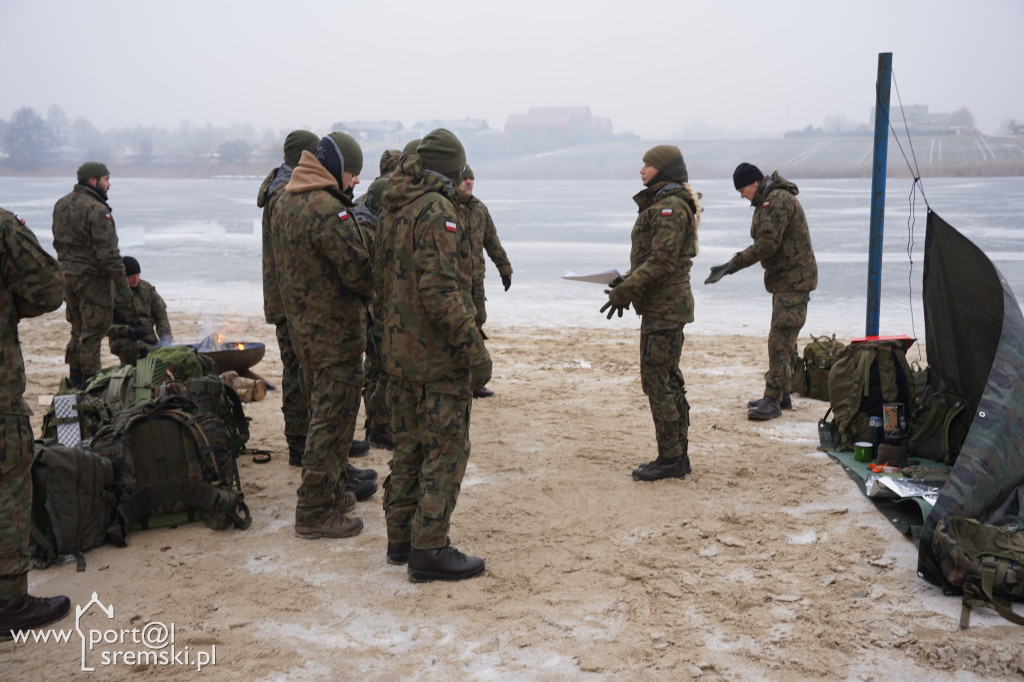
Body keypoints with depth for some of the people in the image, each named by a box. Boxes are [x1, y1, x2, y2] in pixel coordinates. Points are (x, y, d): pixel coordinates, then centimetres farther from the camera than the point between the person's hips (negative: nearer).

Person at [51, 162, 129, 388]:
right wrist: (121, 282, -17)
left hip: (67, 274, 9)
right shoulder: (97, 210, -18)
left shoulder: (61, 205, 10)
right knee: (94, 327, 0)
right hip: (92, 277, -9)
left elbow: (58, 242, 18)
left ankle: (75, 375, 27)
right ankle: (89, 377, 5)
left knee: (79, 326, 19)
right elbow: (107, 252, -21)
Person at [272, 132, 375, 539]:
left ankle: (332, 490, 33)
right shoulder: (327, 211, -23)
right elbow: (359, 270, -22)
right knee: (333, 418, -1)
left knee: (322, 411, 20)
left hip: (302, 325, 10)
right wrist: (382, 287, -4)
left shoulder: (284, 203, 9)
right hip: (335, 330, -10)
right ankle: (315, 513, 5)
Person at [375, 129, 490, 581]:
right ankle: (429, 550, 2)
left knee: (410, 446, 16)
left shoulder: (391, 210, 12)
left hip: (399, 351, 9)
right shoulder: (436, 210, -17)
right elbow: (440, 288, -25)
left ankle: (401, 538, 24)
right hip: (437, 356, -9)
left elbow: (380, 280, 19)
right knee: (446, 451, -1)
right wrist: (474, 348, -22)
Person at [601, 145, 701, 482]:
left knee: (656, 380, -6)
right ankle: (678, 455, 22)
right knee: (669, 380, 14)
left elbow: (662, 261, -23)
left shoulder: (670, 207, -16)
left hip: (663, 308, -11)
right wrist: (627, 281, 13)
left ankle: (670, 459, 2)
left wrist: (624, 292, -20)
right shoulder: (663, 205, 17)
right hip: (664, 305, 11)